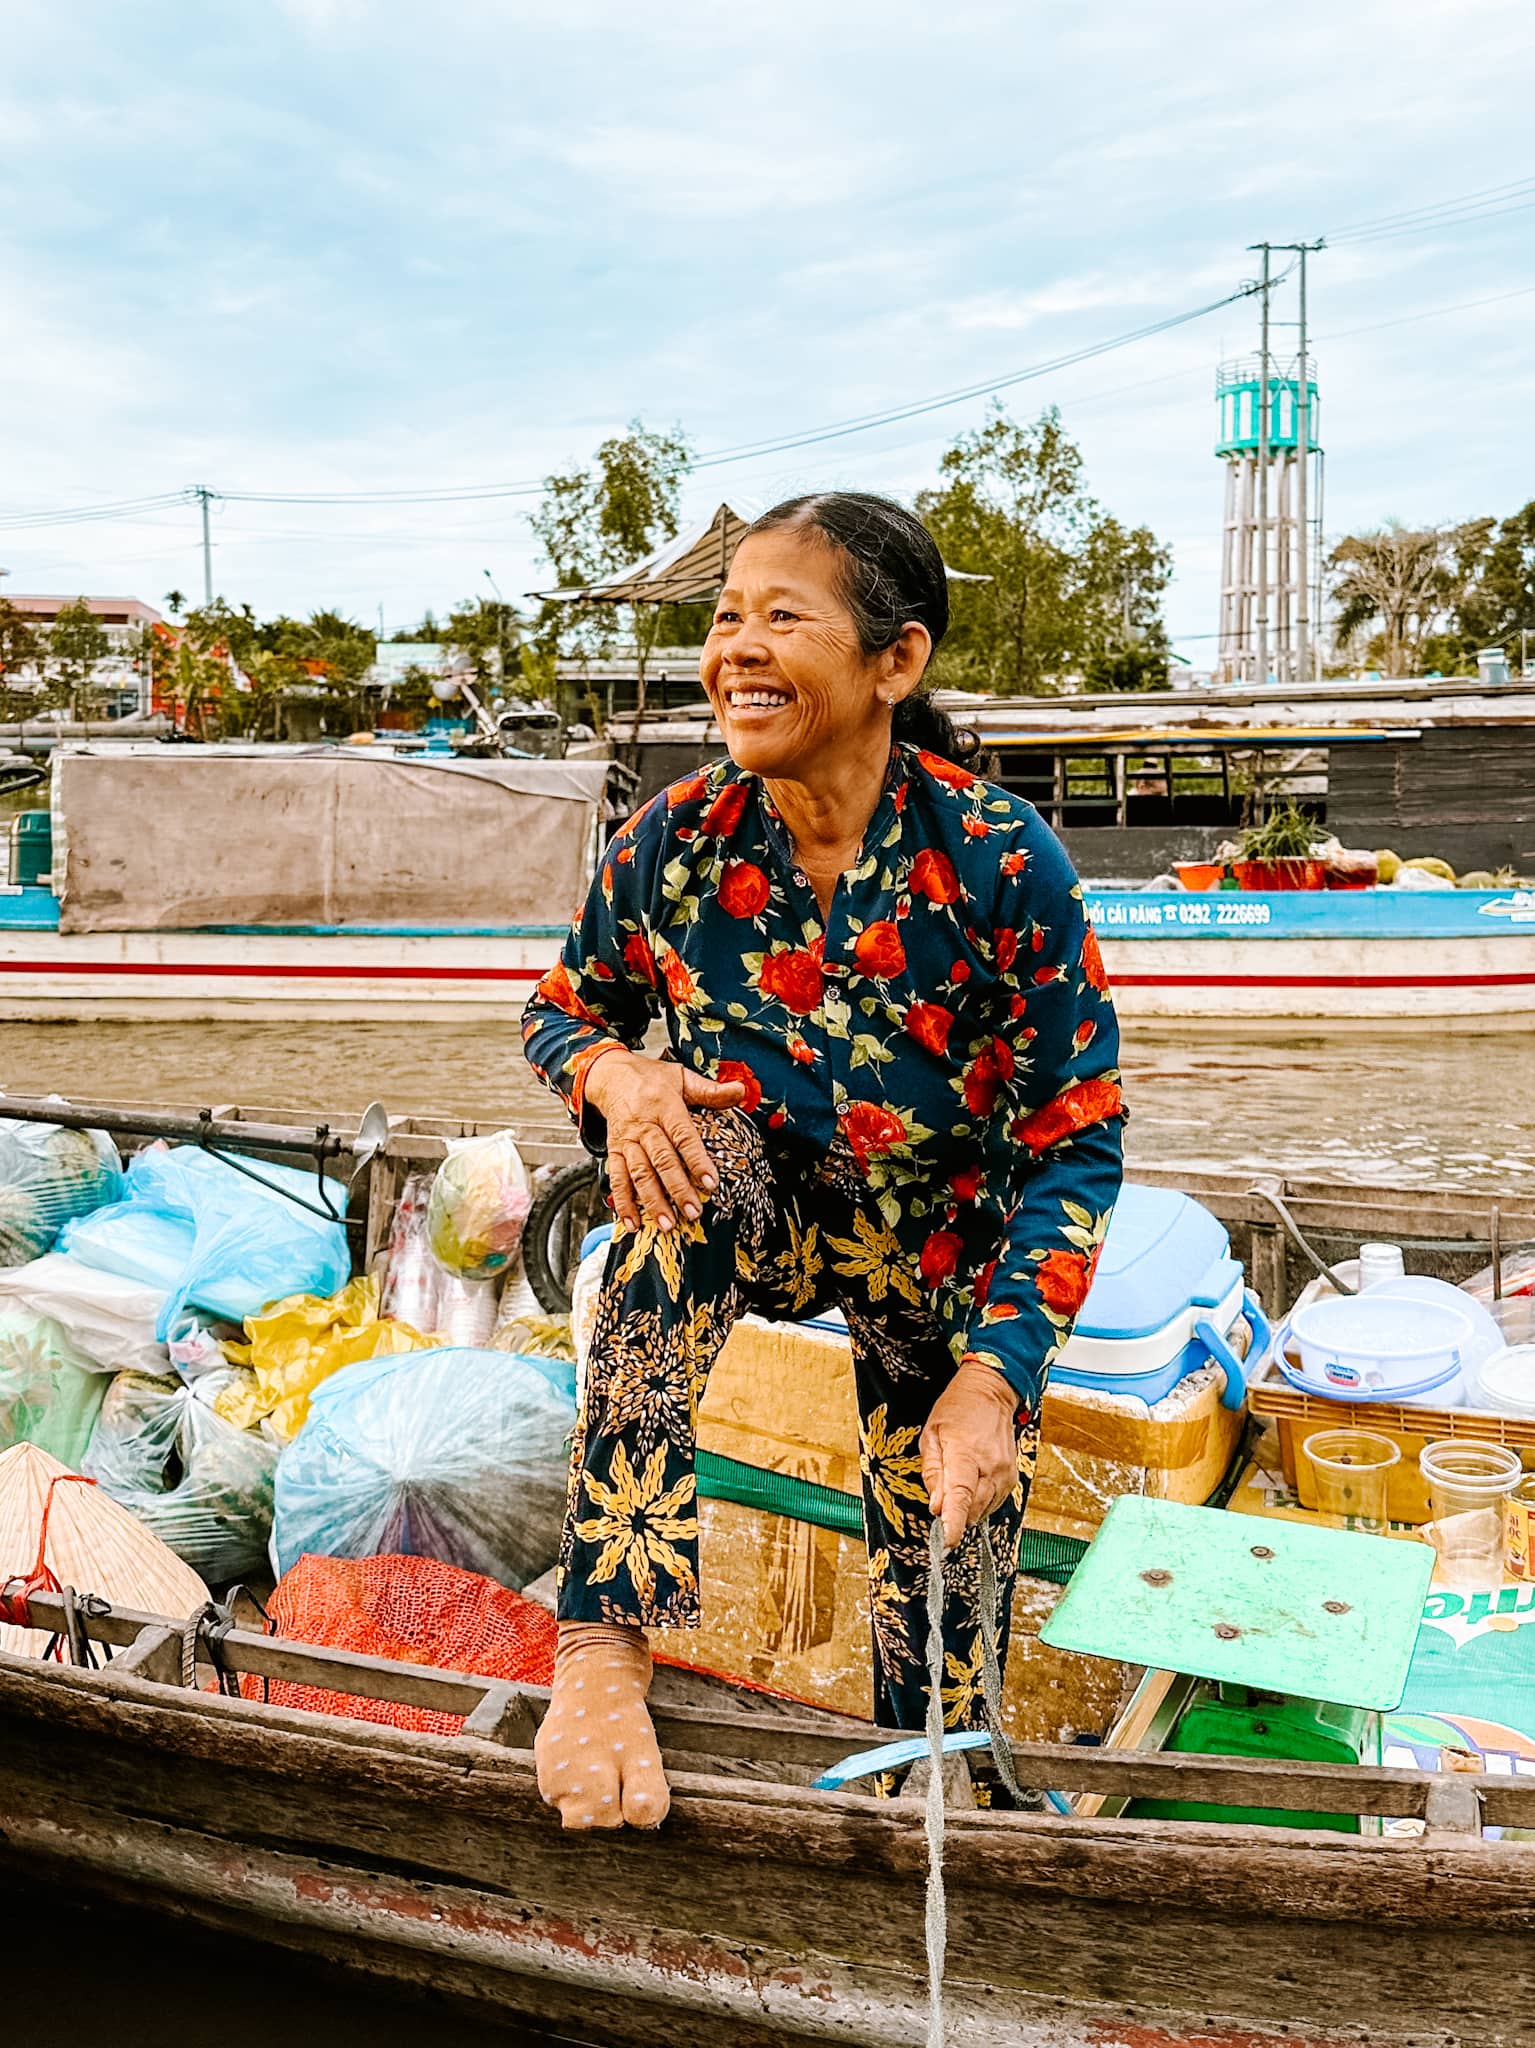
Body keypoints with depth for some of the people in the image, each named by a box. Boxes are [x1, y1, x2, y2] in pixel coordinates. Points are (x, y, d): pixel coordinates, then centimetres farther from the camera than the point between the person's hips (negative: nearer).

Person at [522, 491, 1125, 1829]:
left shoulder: (1001, 860, -25)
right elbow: (563, 1011, 0)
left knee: (938, 1693, 3)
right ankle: (606, 1638, -35)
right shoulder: (677, 843, -16)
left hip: (948, 1274, -1)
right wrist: (615, 1072, -24)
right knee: (688, 1144, -36)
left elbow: (1078, 1142, -20)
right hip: (759, 1222, 1)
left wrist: (994, 1374, -29)